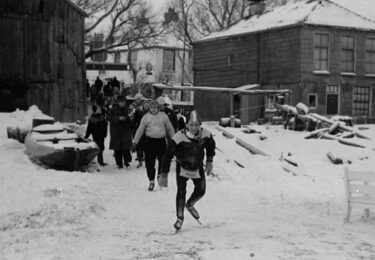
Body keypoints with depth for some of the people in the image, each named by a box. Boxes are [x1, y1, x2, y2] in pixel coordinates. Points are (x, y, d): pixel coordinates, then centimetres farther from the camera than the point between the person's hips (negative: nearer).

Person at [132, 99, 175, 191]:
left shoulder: (163, 116, 4)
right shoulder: (146, 117, 3)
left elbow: (170, 129, 11)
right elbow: (140, 130, 5)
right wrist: (135, 142, 2)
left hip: (161, 141, 0)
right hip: (149, 141, 0)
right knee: (149, 163, 0)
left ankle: (160, 176, 28)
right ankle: (151, 181, 13)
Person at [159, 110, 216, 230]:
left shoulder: (206, 135, -20)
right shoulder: (179, 137, -30)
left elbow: (211, 146, 6)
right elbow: (167, 156, -22)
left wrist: (209, 161, 7)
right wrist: (164, 175, -20)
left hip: (198, 168, 3)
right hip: (182, 167, -3)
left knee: (201, 191, 7)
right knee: (181, 192, -11)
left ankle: (189, 205, 39)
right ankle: (180, 218, 5)